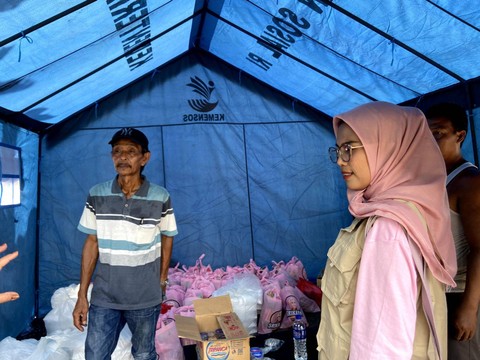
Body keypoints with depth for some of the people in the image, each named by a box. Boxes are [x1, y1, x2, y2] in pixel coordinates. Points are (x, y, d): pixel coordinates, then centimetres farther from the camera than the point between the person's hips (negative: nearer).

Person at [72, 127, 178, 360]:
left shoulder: (160, 198, -12)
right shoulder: (97, 196, -6)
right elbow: (91, 244, 0)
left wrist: (162, 278, 7)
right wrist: (82, 295, 1)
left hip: (145, 298, -1)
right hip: (103, 297, 1)